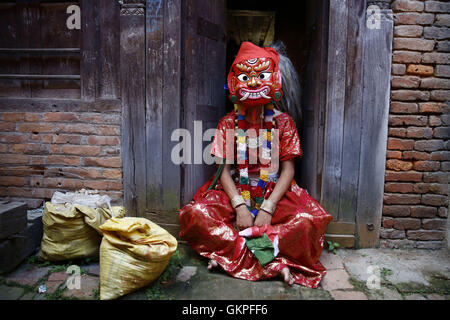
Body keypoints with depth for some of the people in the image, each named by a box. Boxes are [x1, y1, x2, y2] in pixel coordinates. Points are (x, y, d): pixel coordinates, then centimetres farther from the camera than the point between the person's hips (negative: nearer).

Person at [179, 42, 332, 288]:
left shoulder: (283, 122, 2)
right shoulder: (228, 124, 3)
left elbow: (288, 169, -4)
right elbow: (225, 170, -3)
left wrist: (268, 208, -16)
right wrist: (239, 206, -18)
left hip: (275, 195, 0)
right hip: (235, 194, 1)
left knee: (311, 219, -28)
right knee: (194, 213, -26)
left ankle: (232, 252, -22)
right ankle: (275, 260, -24)